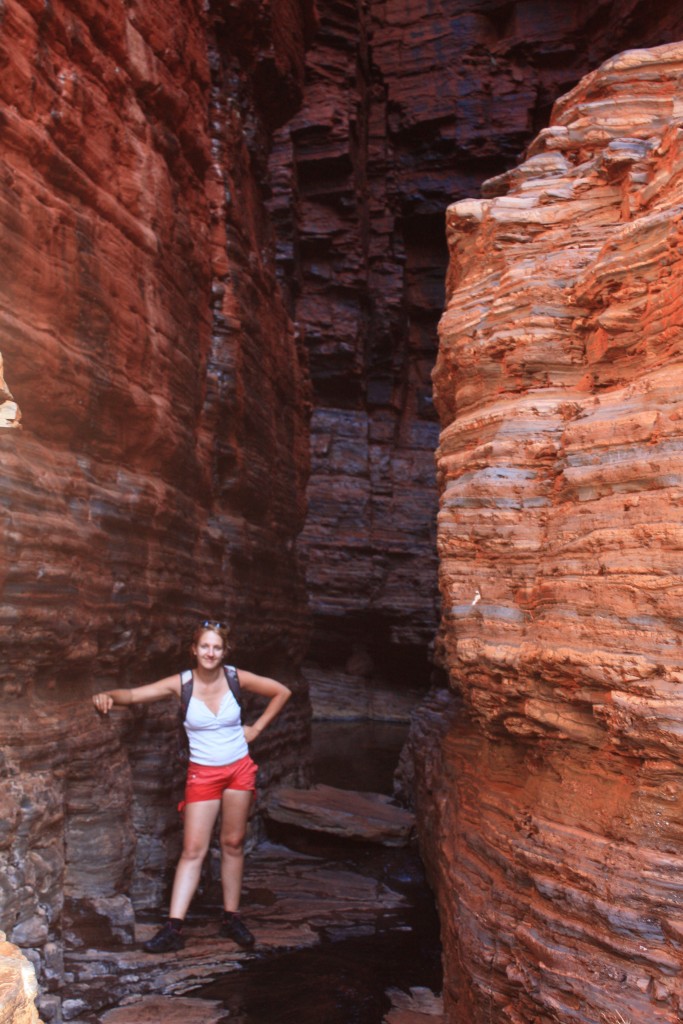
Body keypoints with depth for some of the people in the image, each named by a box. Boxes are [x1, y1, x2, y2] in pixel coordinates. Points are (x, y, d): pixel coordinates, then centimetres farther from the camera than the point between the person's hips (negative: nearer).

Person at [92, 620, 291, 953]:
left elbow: (282, 692, 5)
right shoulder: (181, 684, -11)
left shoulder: (237, 678, -7)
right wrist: (108, 695, -44)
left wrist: (256, 728, 2)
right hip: (202, 773, -1)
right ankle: (174, 928, 0)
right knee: (193, 850, -3)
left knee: (233, 843, 9)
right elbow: (134, 694, -23)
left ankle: (231, 918, 20)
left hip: (239, 769, 1)